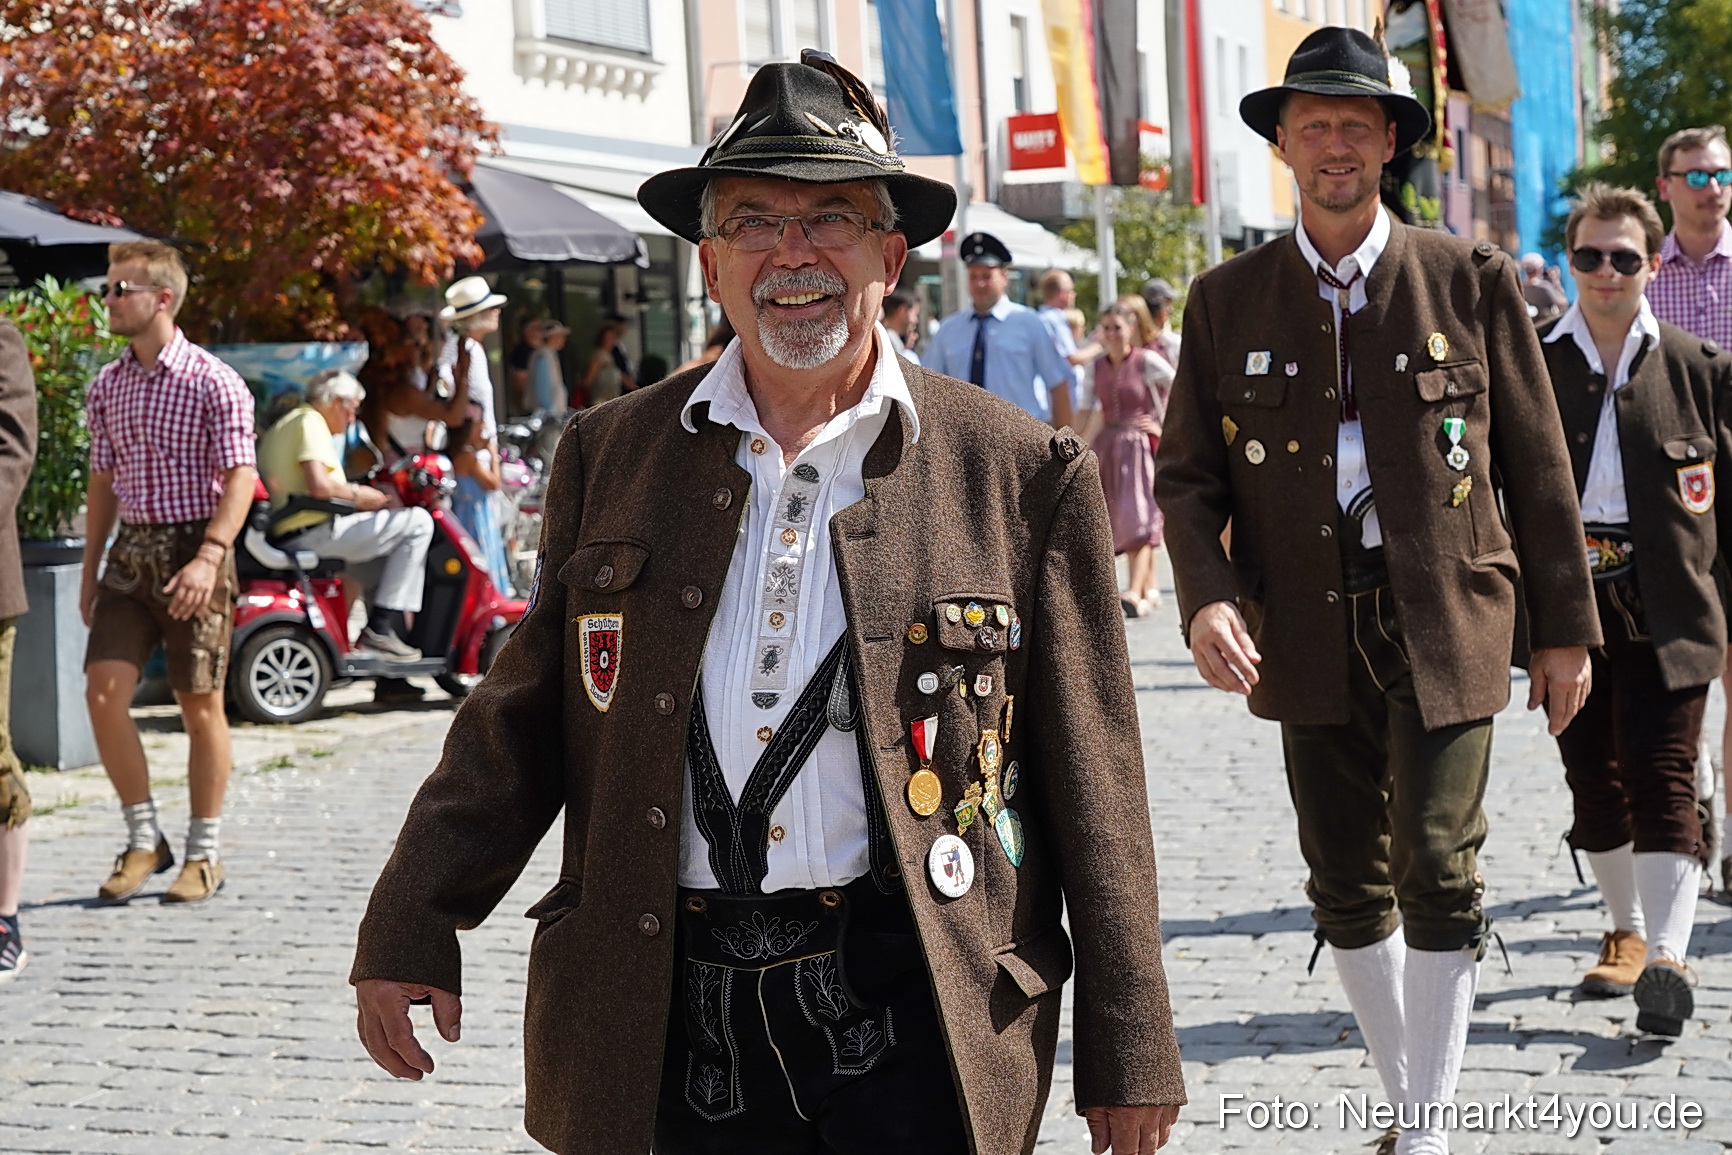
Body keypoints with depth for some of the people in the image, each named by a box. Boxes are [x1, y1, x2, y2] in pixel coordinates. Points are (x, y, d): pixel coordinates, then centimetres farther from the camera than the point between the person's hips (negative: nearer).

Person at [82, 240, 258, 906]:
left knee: (200, 705, 2)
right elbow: (103, 481, 17)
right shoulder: (106, 387, 10)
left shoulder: (212, 383, -8)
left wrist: (208, 558, -24)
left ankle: (204, 852, 15)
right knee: (104, 691, -7)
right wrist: (89, 571, 15)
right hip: (130, 550, 5)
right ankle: (144, 840, 8)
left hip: (193, 548, -5)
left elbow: (239, 477, -13)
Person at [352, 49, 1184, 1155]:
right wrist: (412, 932, 4)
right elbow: (521, 722, 11)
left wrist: (1129, 1052, 2)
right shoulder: (609, 455, 8)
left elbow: (1091, 785, 1)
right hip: (669, 1030, 2)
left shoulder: (1022, 472, 0)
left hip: (910, 1017, -2)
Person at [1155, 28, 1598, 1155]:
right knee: (1348, 889, 9)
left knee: (1438, 874, -7)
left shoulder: (1471, 279, 1)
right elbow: (1188, 473, 6)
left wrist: (1566, 627, 4)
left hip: (1446, 623, -2)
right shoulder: (1228, 300, 5)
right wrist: (1207, 596, -13)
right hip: (1308, 631, 2)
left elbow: (1538, 463, 4)